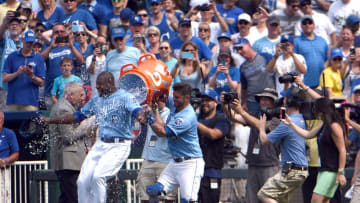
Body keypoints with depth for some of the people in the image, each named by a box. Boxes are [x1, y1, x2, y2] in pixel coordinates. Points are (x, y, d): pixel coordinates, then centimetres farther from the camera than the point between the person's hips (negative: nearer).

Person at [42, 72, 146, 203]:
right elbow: (78, 116, 22)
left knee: (98, 176, -24)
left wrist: (141, 116, -52)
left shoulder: (124, 97, -8)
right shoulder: (96, 100, 14)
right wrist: (51, 121, 22)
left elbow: (136, 110, -26)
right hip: (100, 144, 7)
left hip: (118, 146, -7)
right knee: (83, 182, 1)